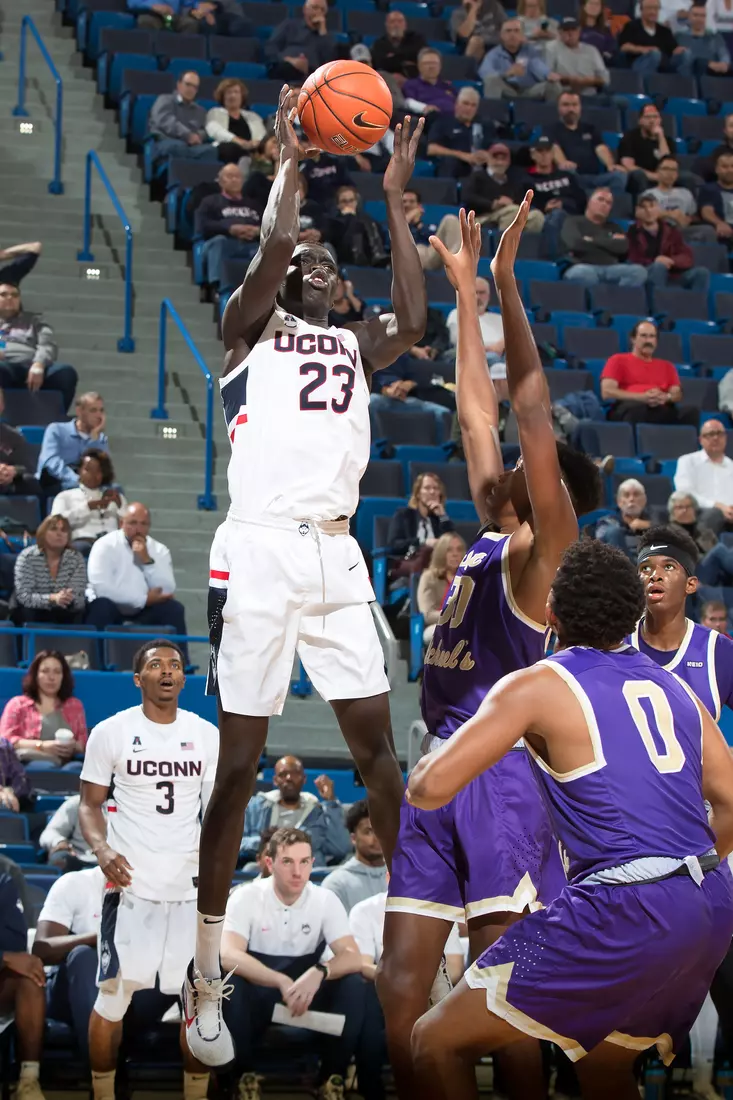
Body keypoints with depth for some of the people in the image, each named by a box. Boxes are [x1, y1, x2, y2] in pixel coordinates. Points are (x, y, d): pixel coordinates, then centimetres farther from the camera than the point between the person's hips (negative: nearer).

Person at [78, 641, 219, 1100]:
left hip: (192, 886, 2)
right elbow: (90, 804, 3)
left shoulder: (207, 735, 5)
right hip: (130, 883, -2)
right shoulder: (110, 732, -1)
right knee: (113, 997, 1)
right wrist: (101, 848, -16)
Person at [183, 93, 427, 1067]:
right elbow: (271, 253, -13)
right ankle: (207, 973, -1)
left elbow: (414, 320, -1)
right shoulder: (250, 329, 7)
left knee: (376, 743, 4)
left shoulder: (356, 345, 19)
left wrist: (394, 199, 0)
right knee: (238, 761, -5)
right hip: (258, 551, -5)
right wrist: (291, 160, -4)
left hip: (337, 555, 5)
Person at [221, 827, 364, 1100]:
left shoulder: (326, 900, -6)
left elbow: (352, 958, -15)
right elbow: (228, 955, -27)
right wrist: (282, 982, -40)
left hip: (307, 995, 2)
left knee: (352, 985, -26)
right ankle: (244, 1075, -15)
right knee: (230, 982, -34)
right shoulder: (246, 897, -12)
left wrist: (318, 973, -38)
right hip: (256, 995, -2)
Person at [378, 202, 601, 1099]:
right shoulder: (492, 537, 18)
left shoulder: (542, 549, -3)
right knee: (401, 988, 4)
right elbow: (475, 412, 22)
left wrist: (507, 285, -11)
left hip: (502, 768, -8)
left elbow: (532, 413, -12)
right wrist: (465, 291, 24)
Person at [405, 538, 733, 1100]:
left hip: (626, 914, -7)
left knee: (439, 1042, 3)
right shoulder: (673, 688, 15)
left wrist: (432, 759, 16)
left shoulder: (539, 685, -1)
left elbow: (430, 788, -7)